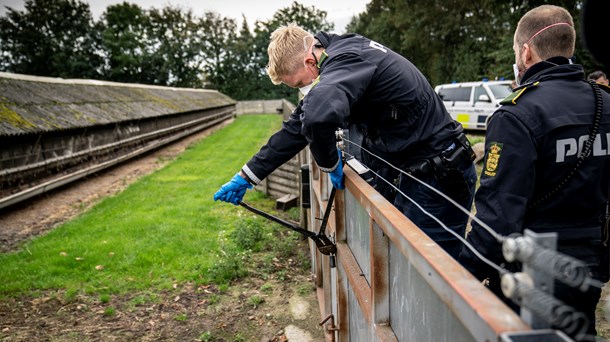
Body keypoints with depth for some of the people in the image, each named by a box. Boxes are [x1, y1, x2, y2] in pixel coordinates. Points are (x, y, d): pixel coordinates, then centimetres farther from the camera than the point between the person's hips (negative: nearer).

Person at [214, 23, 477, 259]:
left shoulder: (347, 58, -23)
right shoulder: (338, 63, 7)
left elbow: (318, 115, -44)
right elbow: (296, 128, 10)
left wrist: (329, 164, -23)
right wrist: (247, 177, 10)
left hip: (441, 175, -10)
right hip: (418, 170, 10)